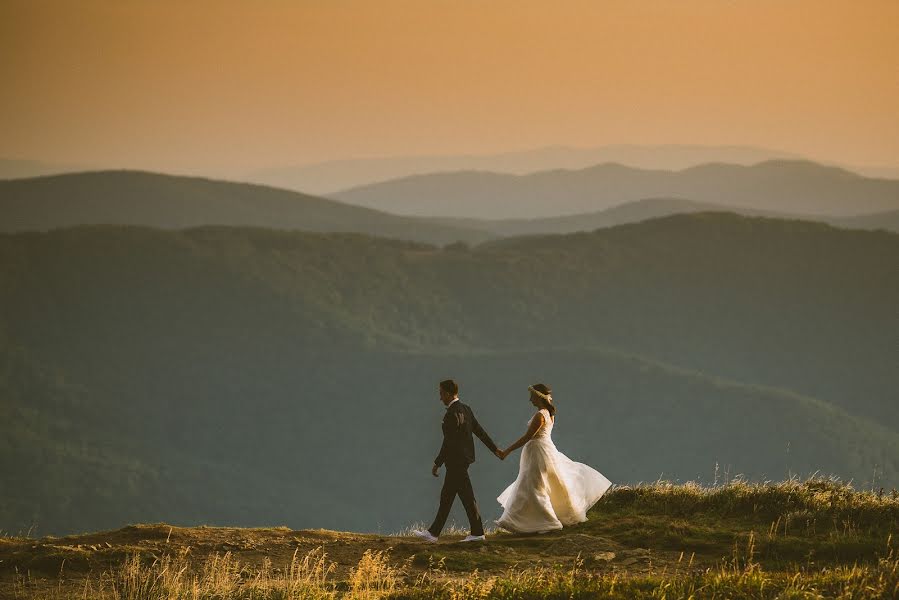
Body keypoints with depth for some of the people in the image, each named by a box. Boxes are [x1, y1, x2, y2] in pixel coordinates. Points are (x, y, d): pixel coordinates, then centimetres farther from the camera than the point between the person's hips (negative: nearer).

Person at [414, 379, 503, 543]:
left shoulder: (452, 414, -19)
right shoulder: (465, 409, 9)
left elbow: (448, 442, -20)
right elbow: (479, 430, 15)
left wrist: (437, 464, -15)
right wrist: (495, 449, 22)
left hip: (456, 462, -10)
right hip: (459, 461, 10)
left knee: (467, 497, -2)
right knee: (446, 497, 11)